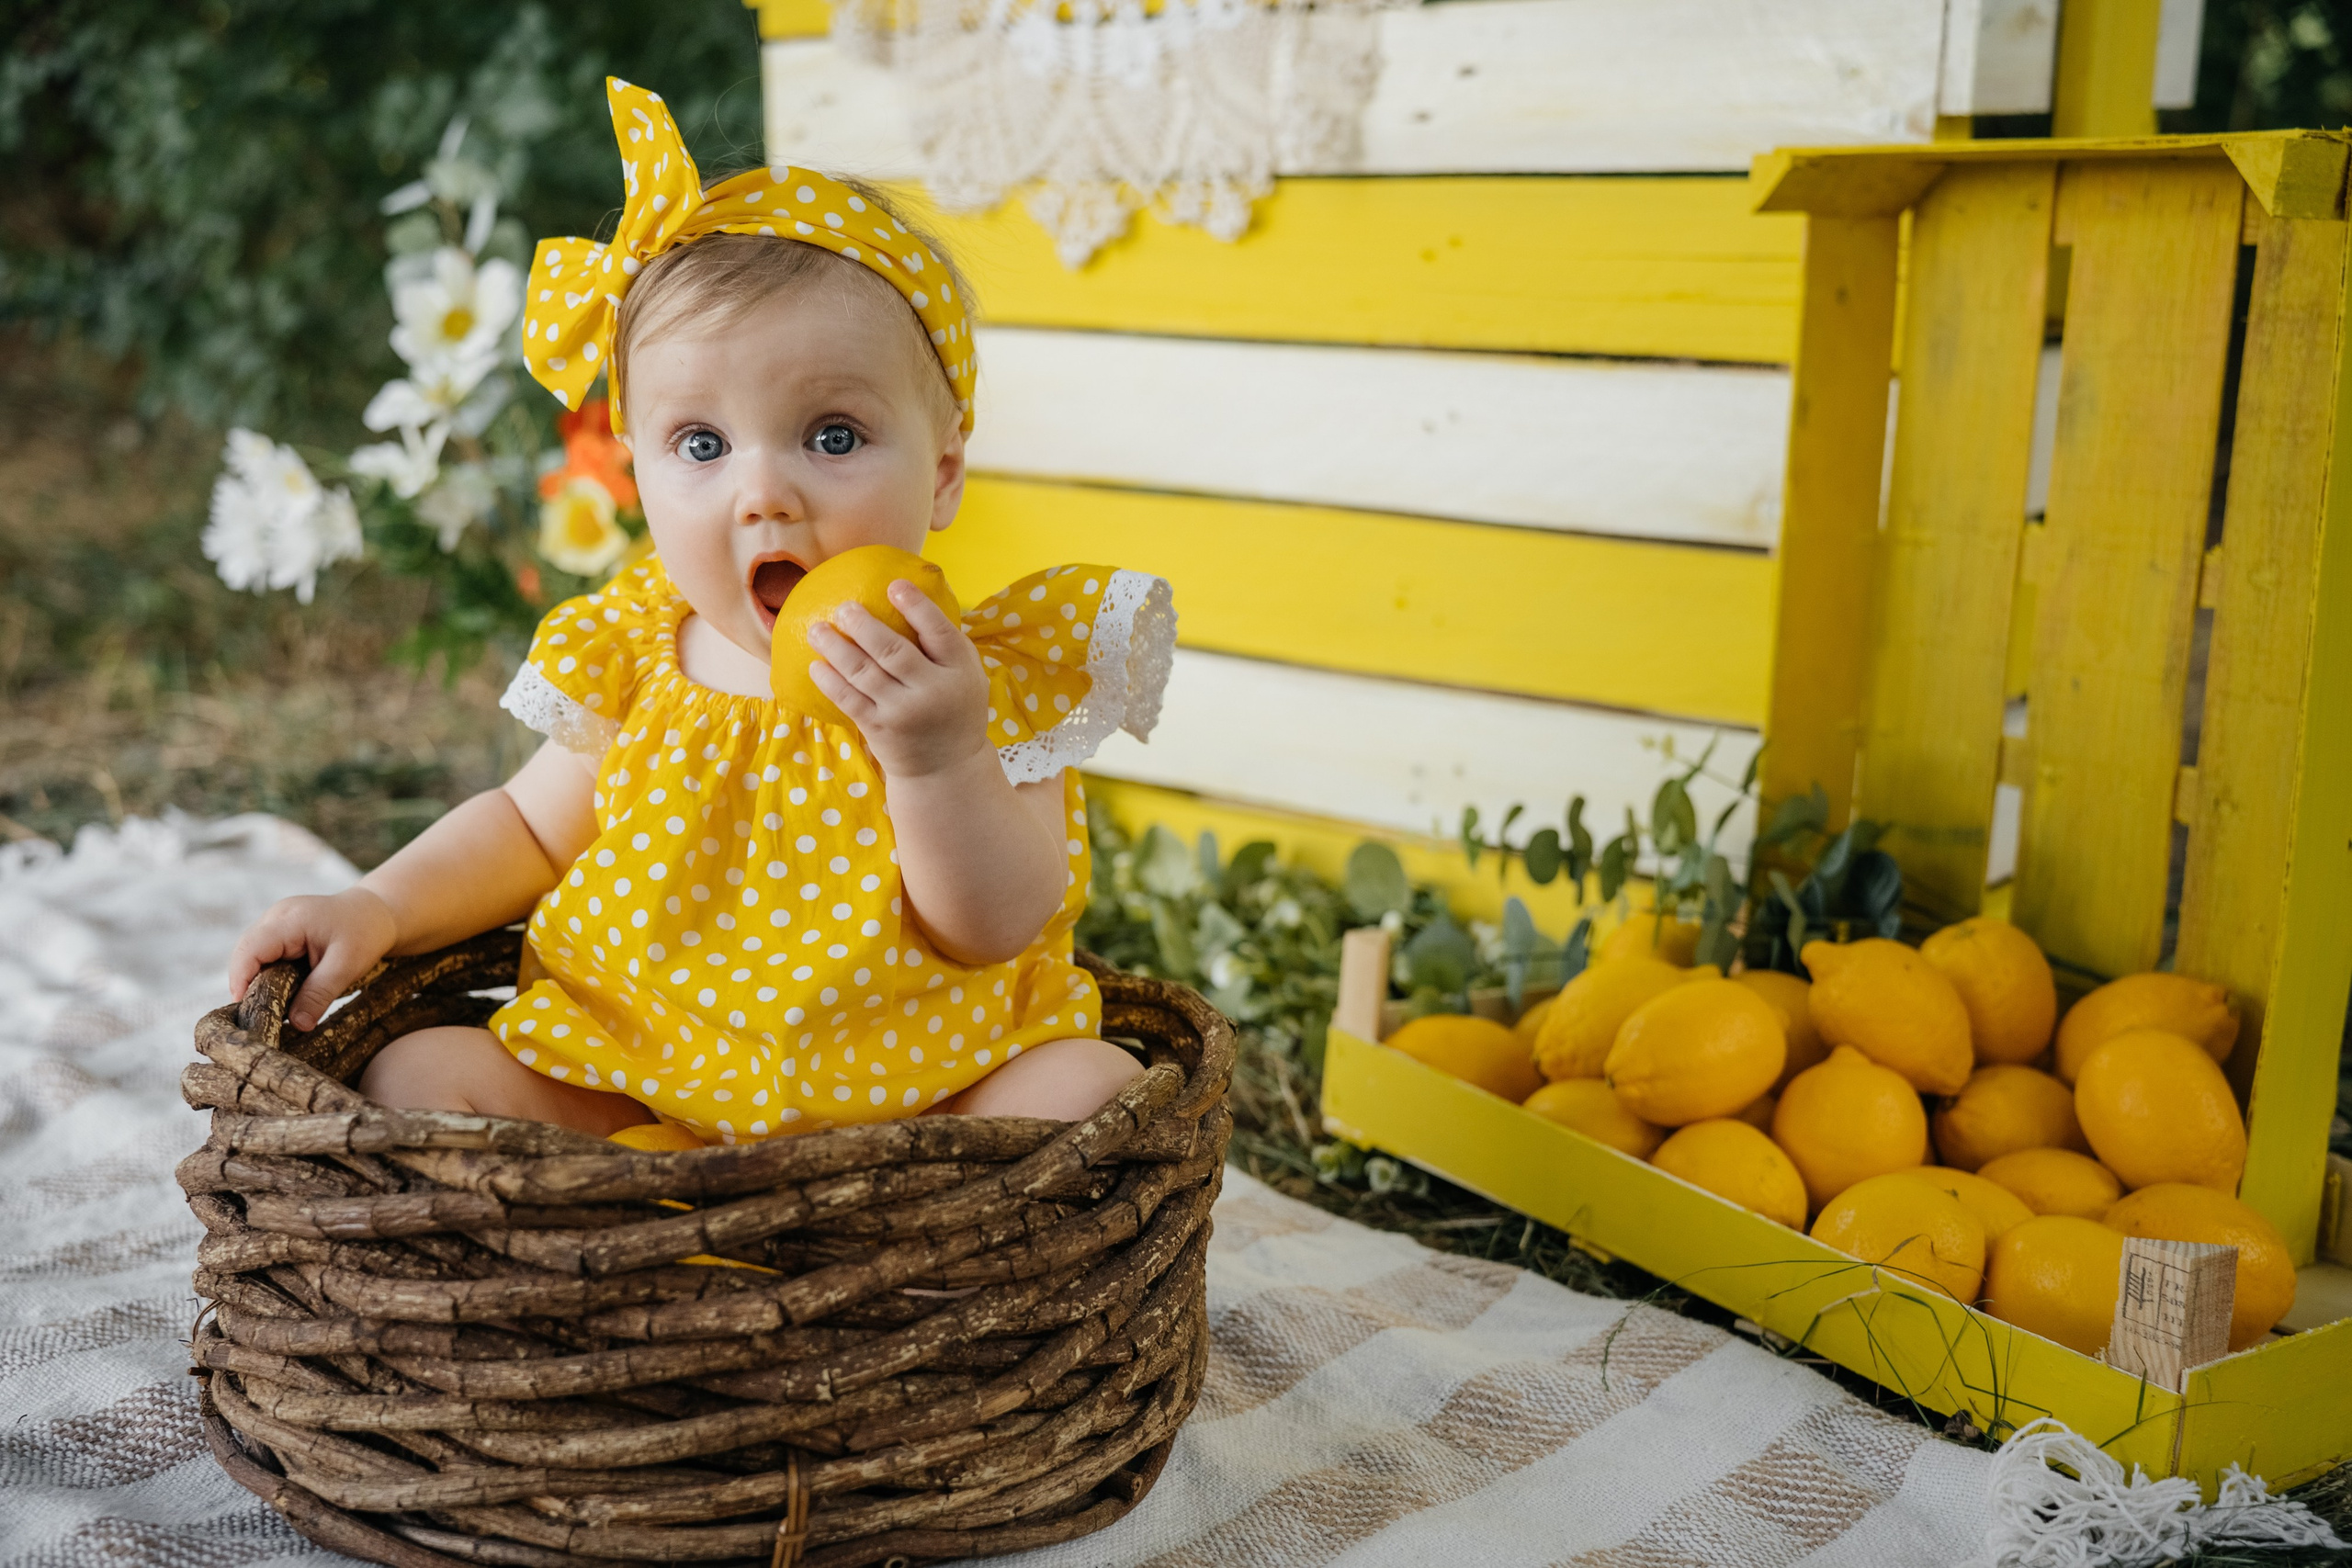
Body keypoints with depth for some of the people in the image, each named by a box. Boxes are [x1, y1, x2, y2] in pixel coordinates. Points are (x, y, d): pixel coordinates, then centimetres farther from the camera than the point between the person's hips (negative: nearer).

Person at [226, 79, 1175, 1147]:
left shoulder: (978, 681, -11)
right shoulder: (632, 670, -2)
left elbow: (999, 933, -17)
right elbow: (527, 830, 17)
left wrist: (939, 758, -32)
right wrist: (380, 909, 0)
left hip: (914, 1085, -2)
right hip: (633, 1085, 3)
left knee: (1088, 1086, -24)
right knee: (420, 1075, -10)